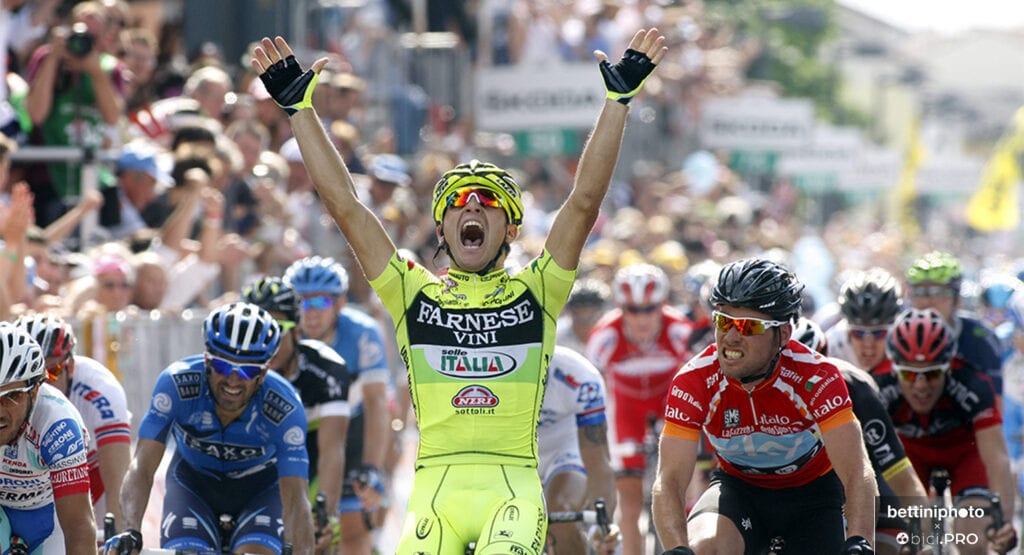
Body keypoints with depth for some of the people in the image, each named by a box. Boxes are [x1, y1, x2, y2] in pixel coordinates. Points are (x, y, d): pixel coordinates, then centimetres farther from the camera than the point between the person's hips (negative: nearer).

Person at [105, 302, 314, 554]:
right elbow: (142, 467, -33)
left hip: (260, 486, 0)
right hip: (193, 480, 1)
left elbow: (295, 499, -36)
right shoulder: (177, 382, -32)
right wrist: (129, 531, -50)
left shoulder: (285, 408, -33)